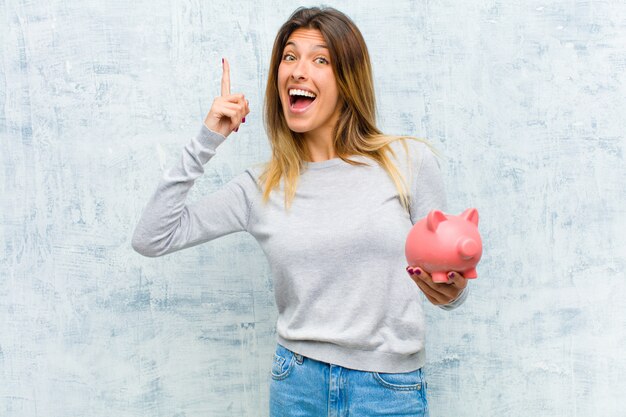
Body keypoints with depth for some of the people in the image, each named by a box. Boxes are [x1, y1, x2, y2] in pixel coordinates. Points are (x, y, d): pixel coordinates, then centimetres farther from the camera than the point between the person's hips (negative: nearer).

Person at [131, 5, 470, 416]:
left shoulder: (410, 161, -5)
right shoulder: (261, 187, 0)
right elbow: (151, 239, -2)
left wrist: (451, 291, -22)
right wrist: (206, 142, -5)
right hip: (297, 384, 2)